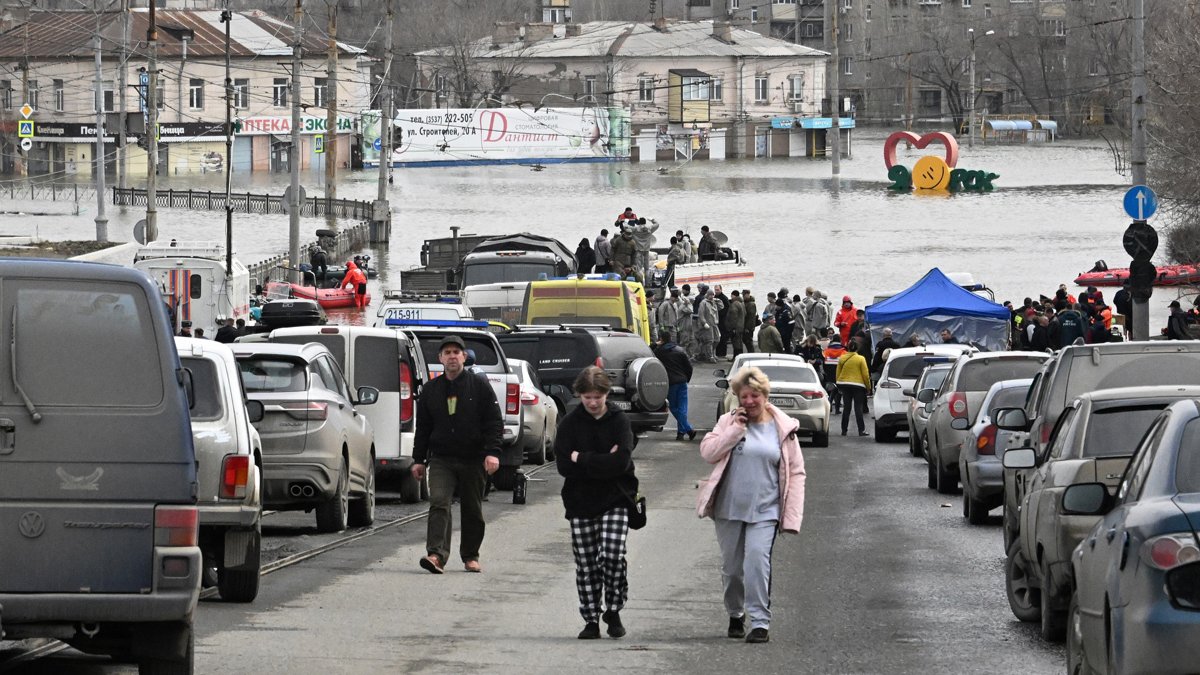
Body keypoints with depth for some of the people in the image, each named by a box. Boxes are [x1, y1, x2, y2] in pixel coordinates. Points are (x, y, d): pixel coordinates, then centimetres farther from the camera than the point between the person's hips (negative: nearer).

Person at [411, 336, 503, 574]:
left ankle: (470, 556, 22)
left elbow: (494, 422, -2)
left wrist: (492, 452, -13)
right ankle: (437, 554, -25)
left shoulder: (480, 386, 1)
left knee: (472, 510, 8)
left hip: (473, 460, -1)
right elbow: (423, 427, 14)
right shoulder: (431, 389, 9)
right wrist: (419, 460, 9)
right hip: (441, 459, 1)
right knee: (439, 503, -17)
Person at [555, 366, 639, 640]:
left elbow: (621, 462, -16)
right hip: (580, 504, 2)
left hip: (615, 501, -2)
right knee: (586, 564, 3)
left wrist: (581, 459, -13)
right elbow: (564, 465, -9)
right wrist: (603, 462, -14)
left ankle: (613, 612, 4)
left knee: (612, 555, -16)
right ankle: (591, 620, 15)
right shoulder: (570, 423, 1)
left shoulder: (619, 422, -2)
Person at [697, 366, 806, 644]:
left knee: (757, 561, -19)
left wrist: (792, 516, -4)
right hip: (729, 507, 2)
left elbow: (796, 474, 4)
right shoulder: (729, 422, 6)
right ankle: (735, 616, 32)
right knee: (731, 567, 10)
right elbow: (708, 452, -6)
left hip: (764, 511, -2)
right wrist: (736, 429, -13)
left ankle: (760, 622, -16)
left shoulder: (782, 428, 3)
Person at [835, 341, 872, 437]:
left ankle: (844, 430, 9)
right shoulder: (861, 359, -7)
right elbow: (865, 375, -7)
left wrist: (838, 385, 15)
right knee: (858, 409, -1)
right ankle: (861, 430, -5)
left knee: (846, 408, 8)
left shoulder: (842, 359, 1)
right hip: (858, 385, -3)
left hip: (844, 384, 3)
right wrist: (868, 387, 3)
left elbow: (837, 374, 4)